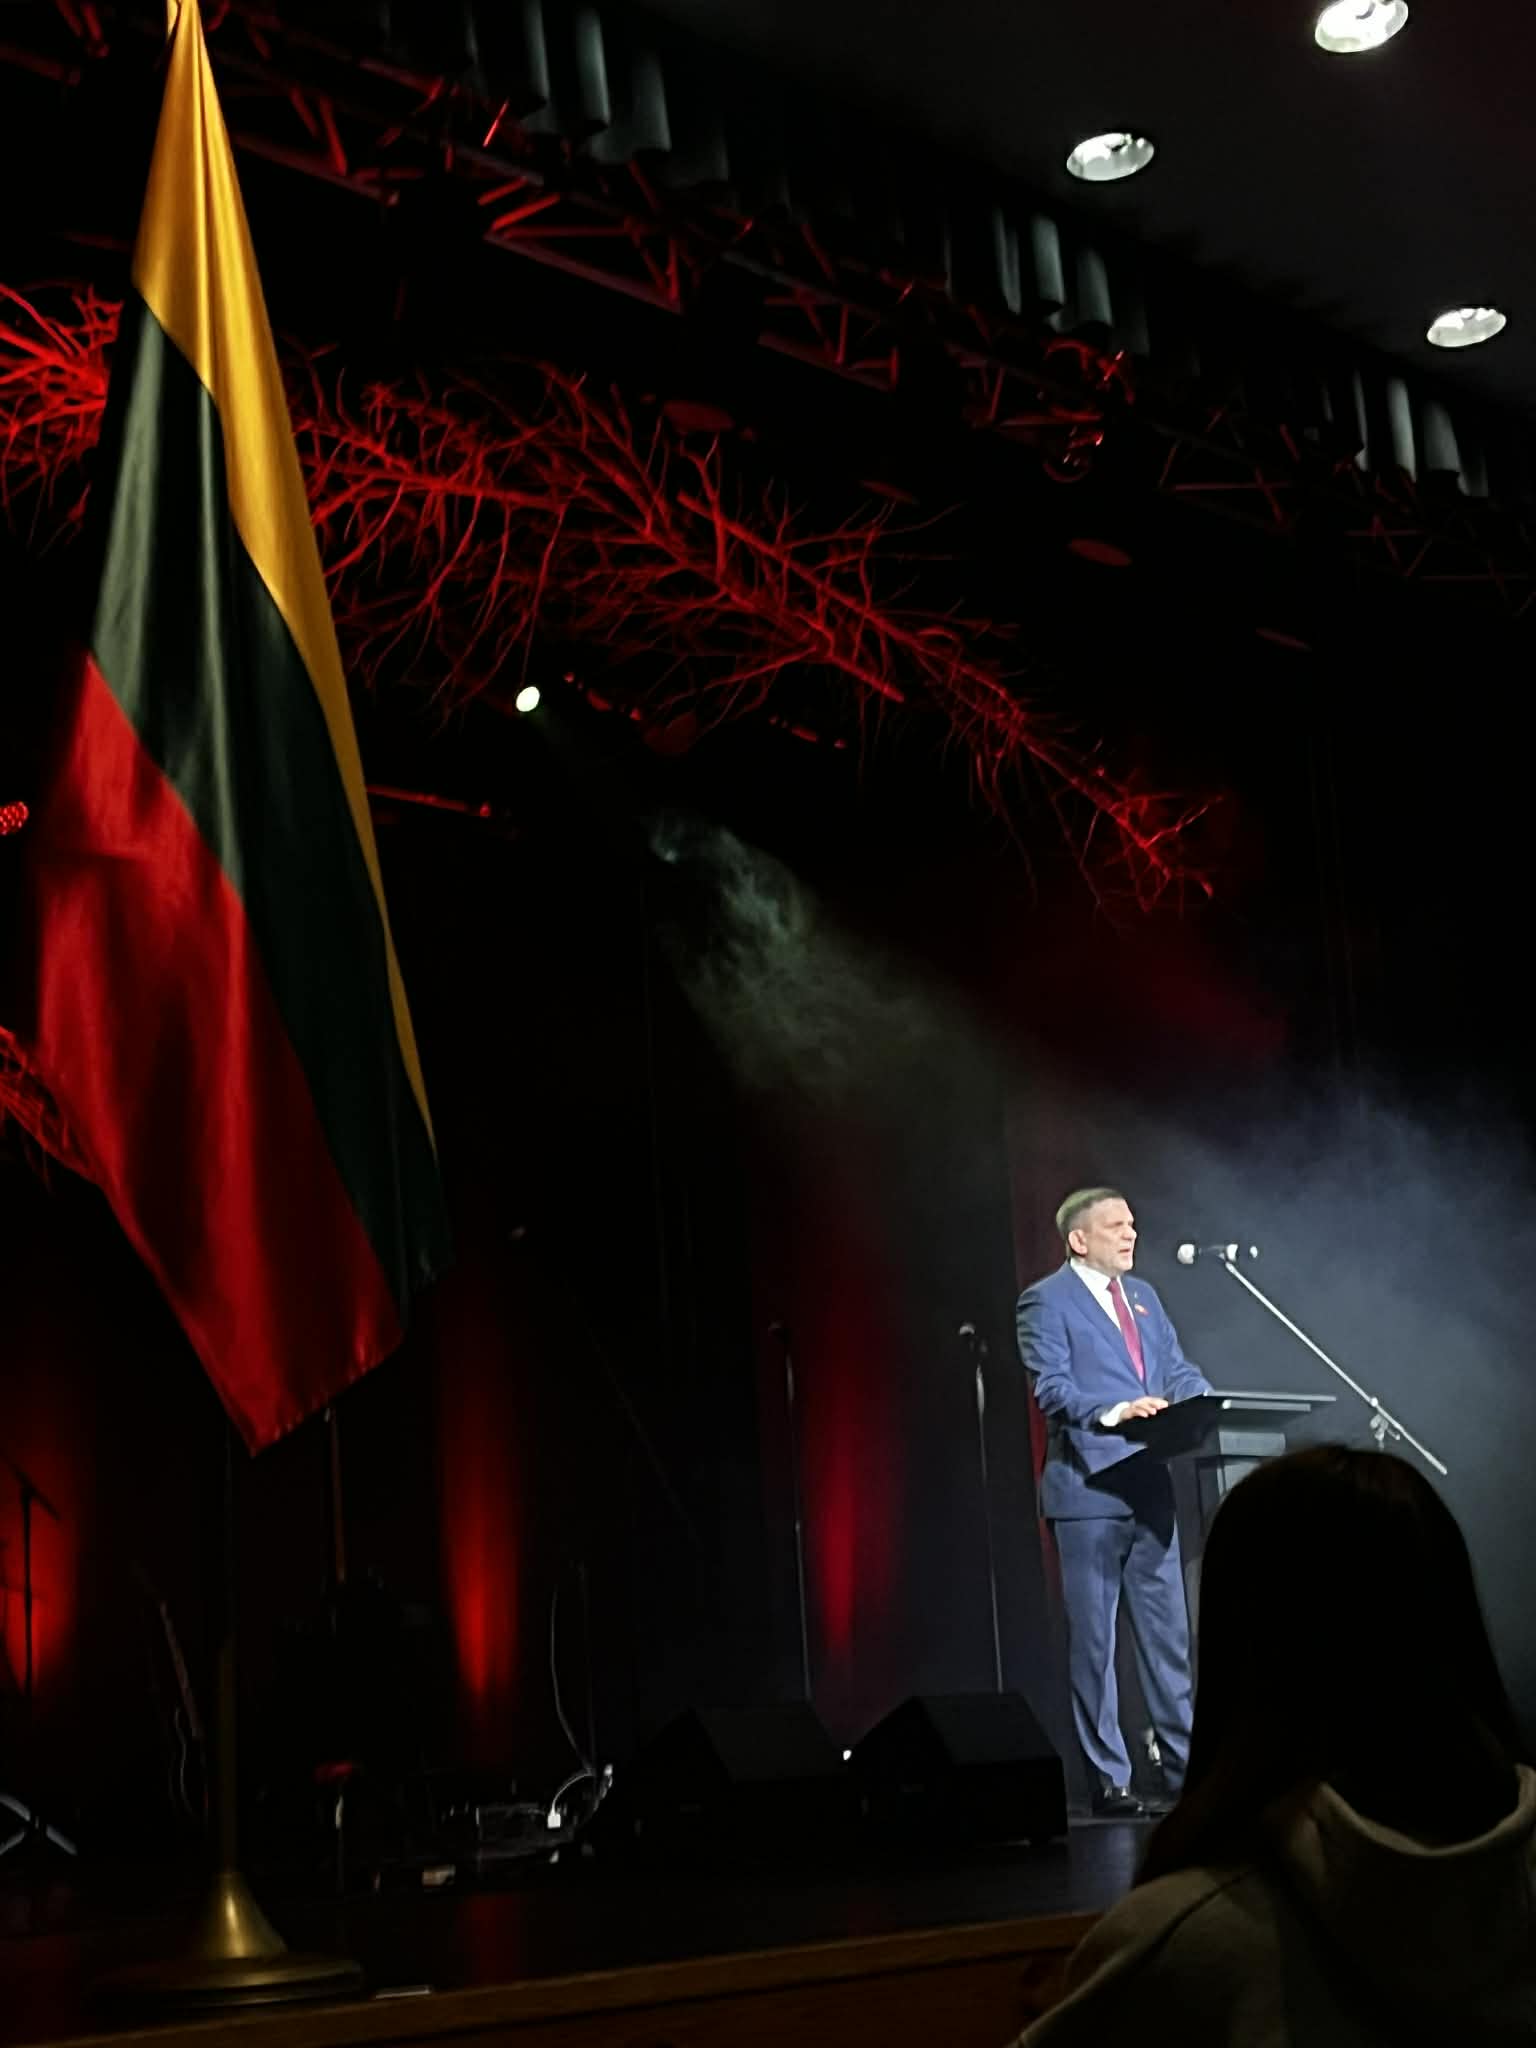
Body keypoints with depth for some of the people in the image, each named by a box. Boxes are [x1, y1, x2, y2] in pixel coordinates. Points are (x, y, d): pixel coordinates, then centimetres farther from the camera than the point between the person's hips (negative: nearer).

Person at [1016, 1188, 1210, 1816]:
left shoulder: (1143, 1297, 18)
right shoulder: (1046, 1302, -4)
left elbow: (1179, 1371, 16)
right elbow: (1052, 1389, -14)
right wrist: (1113, 1411, -29)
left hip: (1150, 1486, 7)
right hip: (1087, 1488, -7)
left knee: (1169, 1631, 9)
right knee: (1093, 1638, 0)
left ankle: (1184, 1764, 17)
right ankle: (1108, 1779, 7)